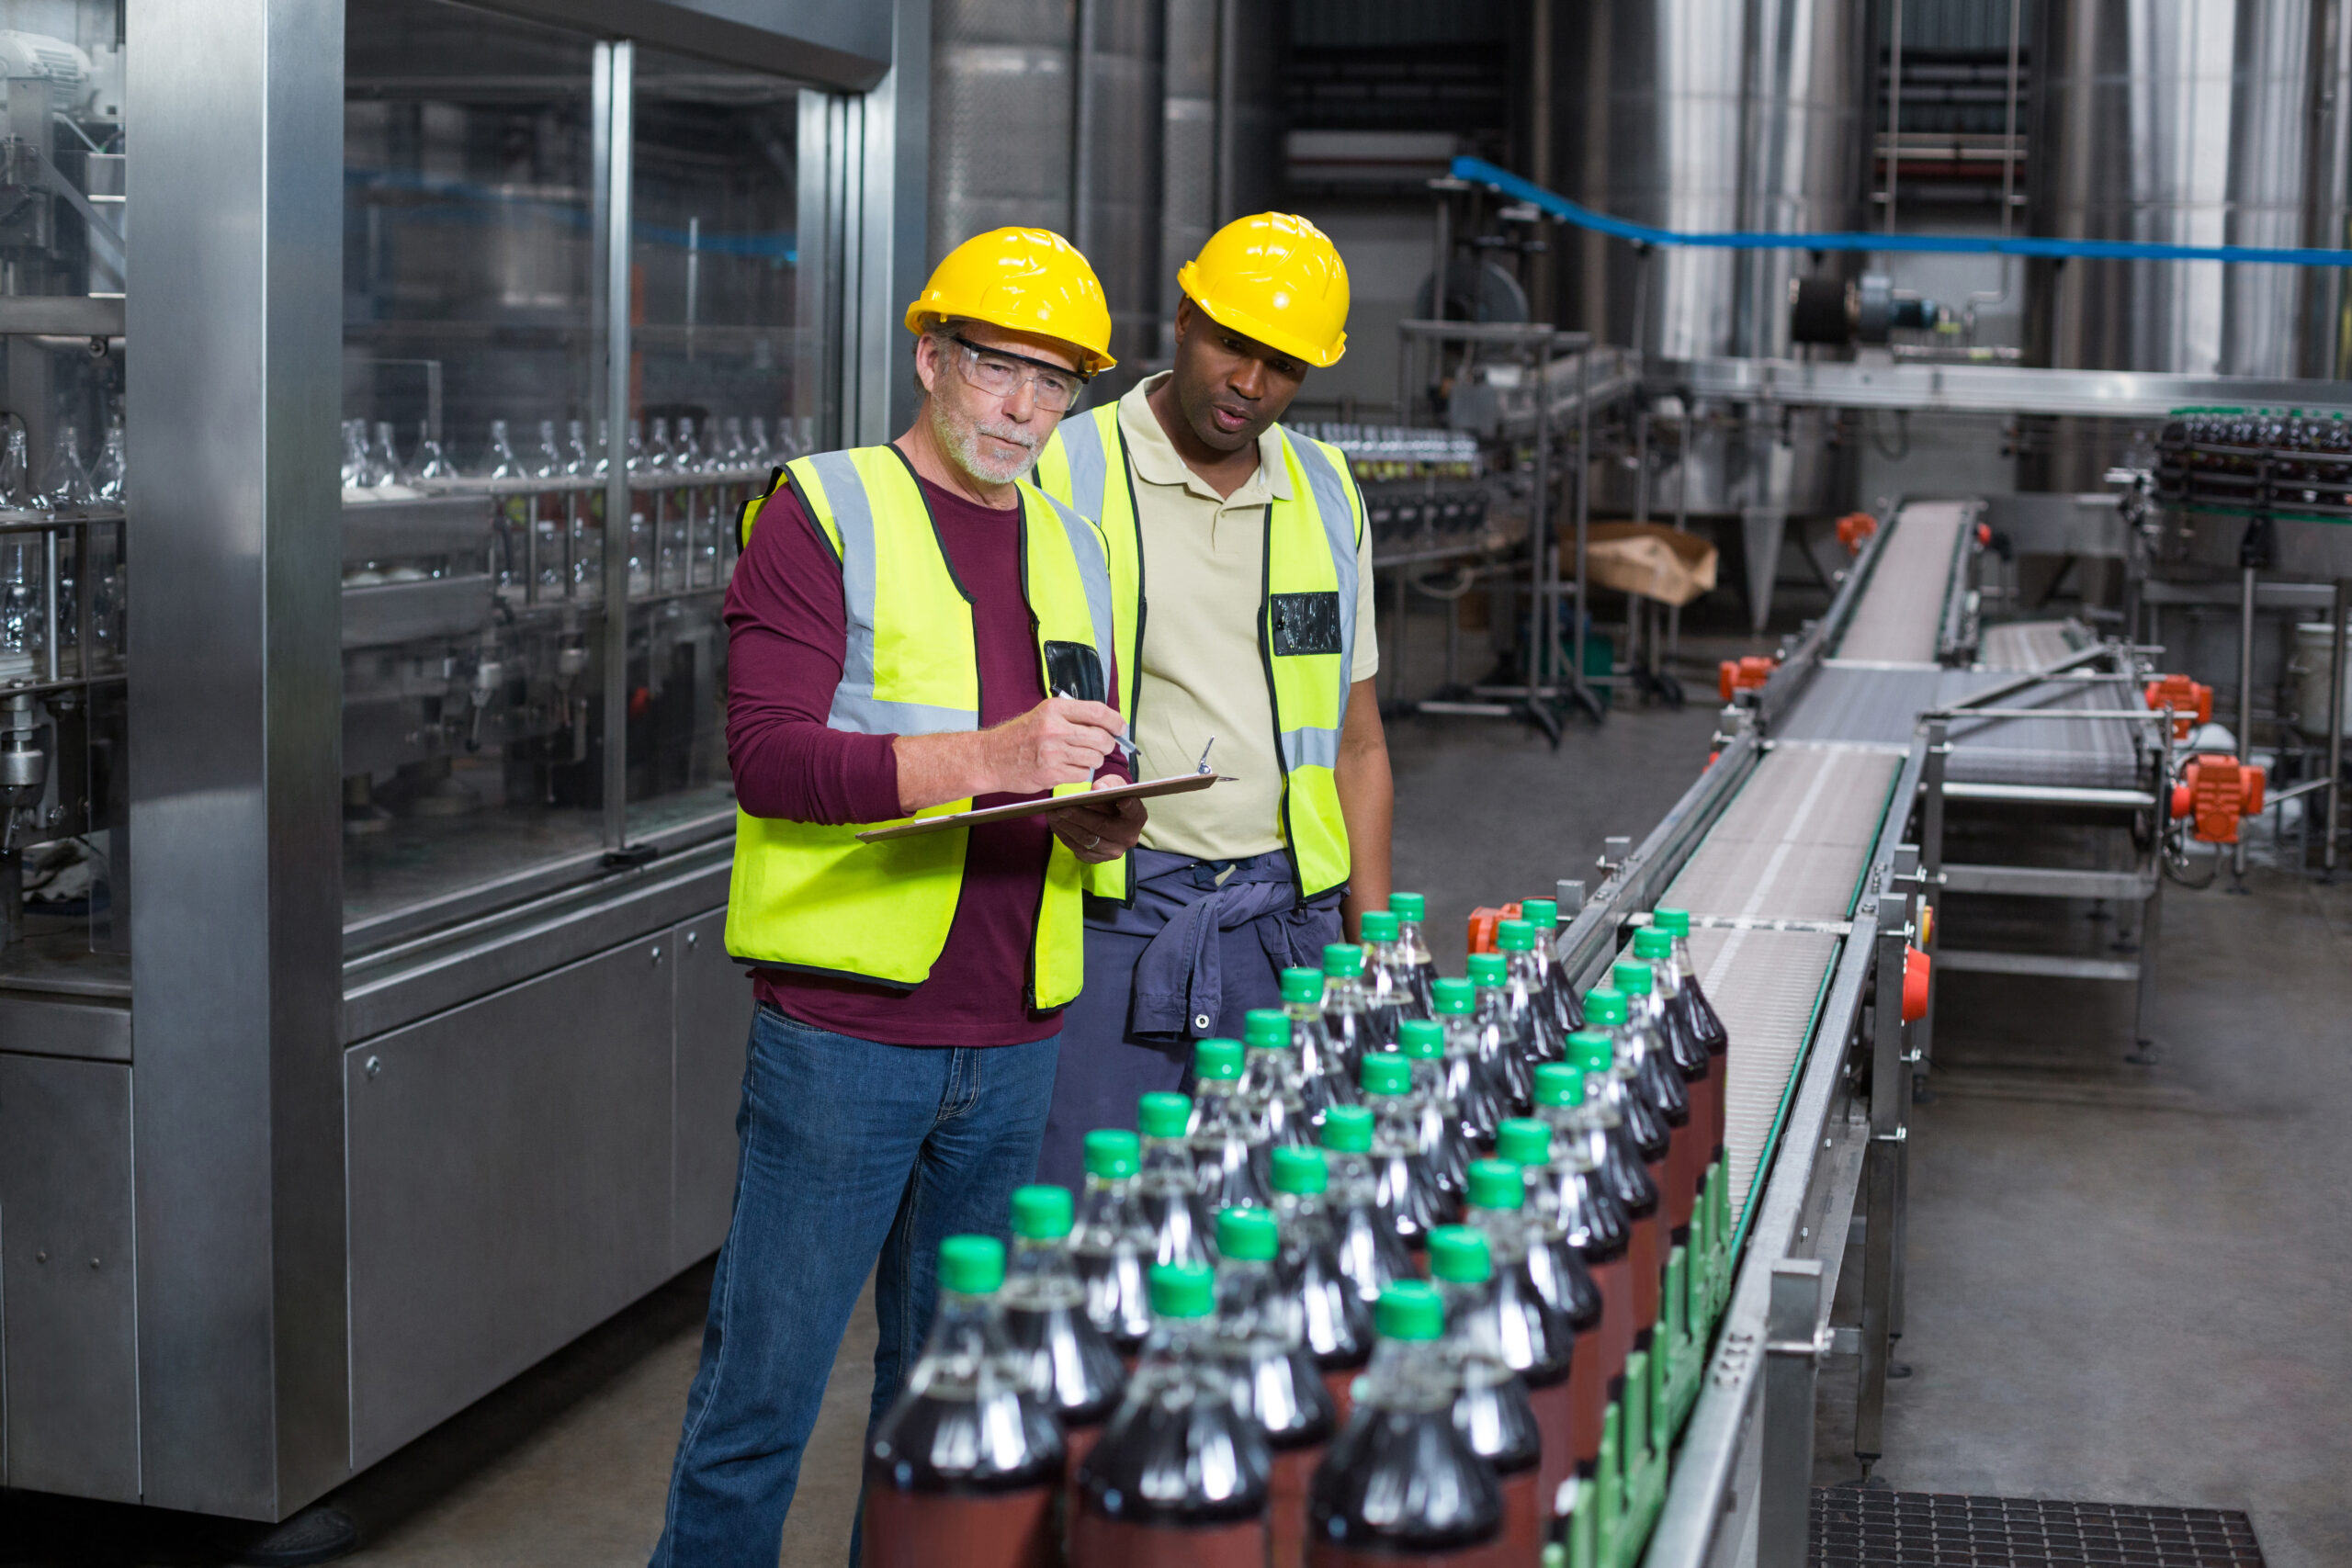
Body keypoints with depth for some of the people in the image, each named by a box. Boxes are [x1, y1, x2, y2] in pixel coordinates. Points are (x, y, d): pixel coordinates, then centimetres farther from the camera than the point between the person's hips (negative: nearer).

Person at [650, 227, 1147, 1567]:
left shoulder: (1074, 548, 16)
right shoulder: (823, 513, -3)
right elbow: (769, 756, -13)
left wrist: (1100, 823, 1)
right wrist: (983, 758, -24)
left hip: (1015, 1033, 6)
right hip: (846, 1018, -5)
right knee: (766, 1381, 0)